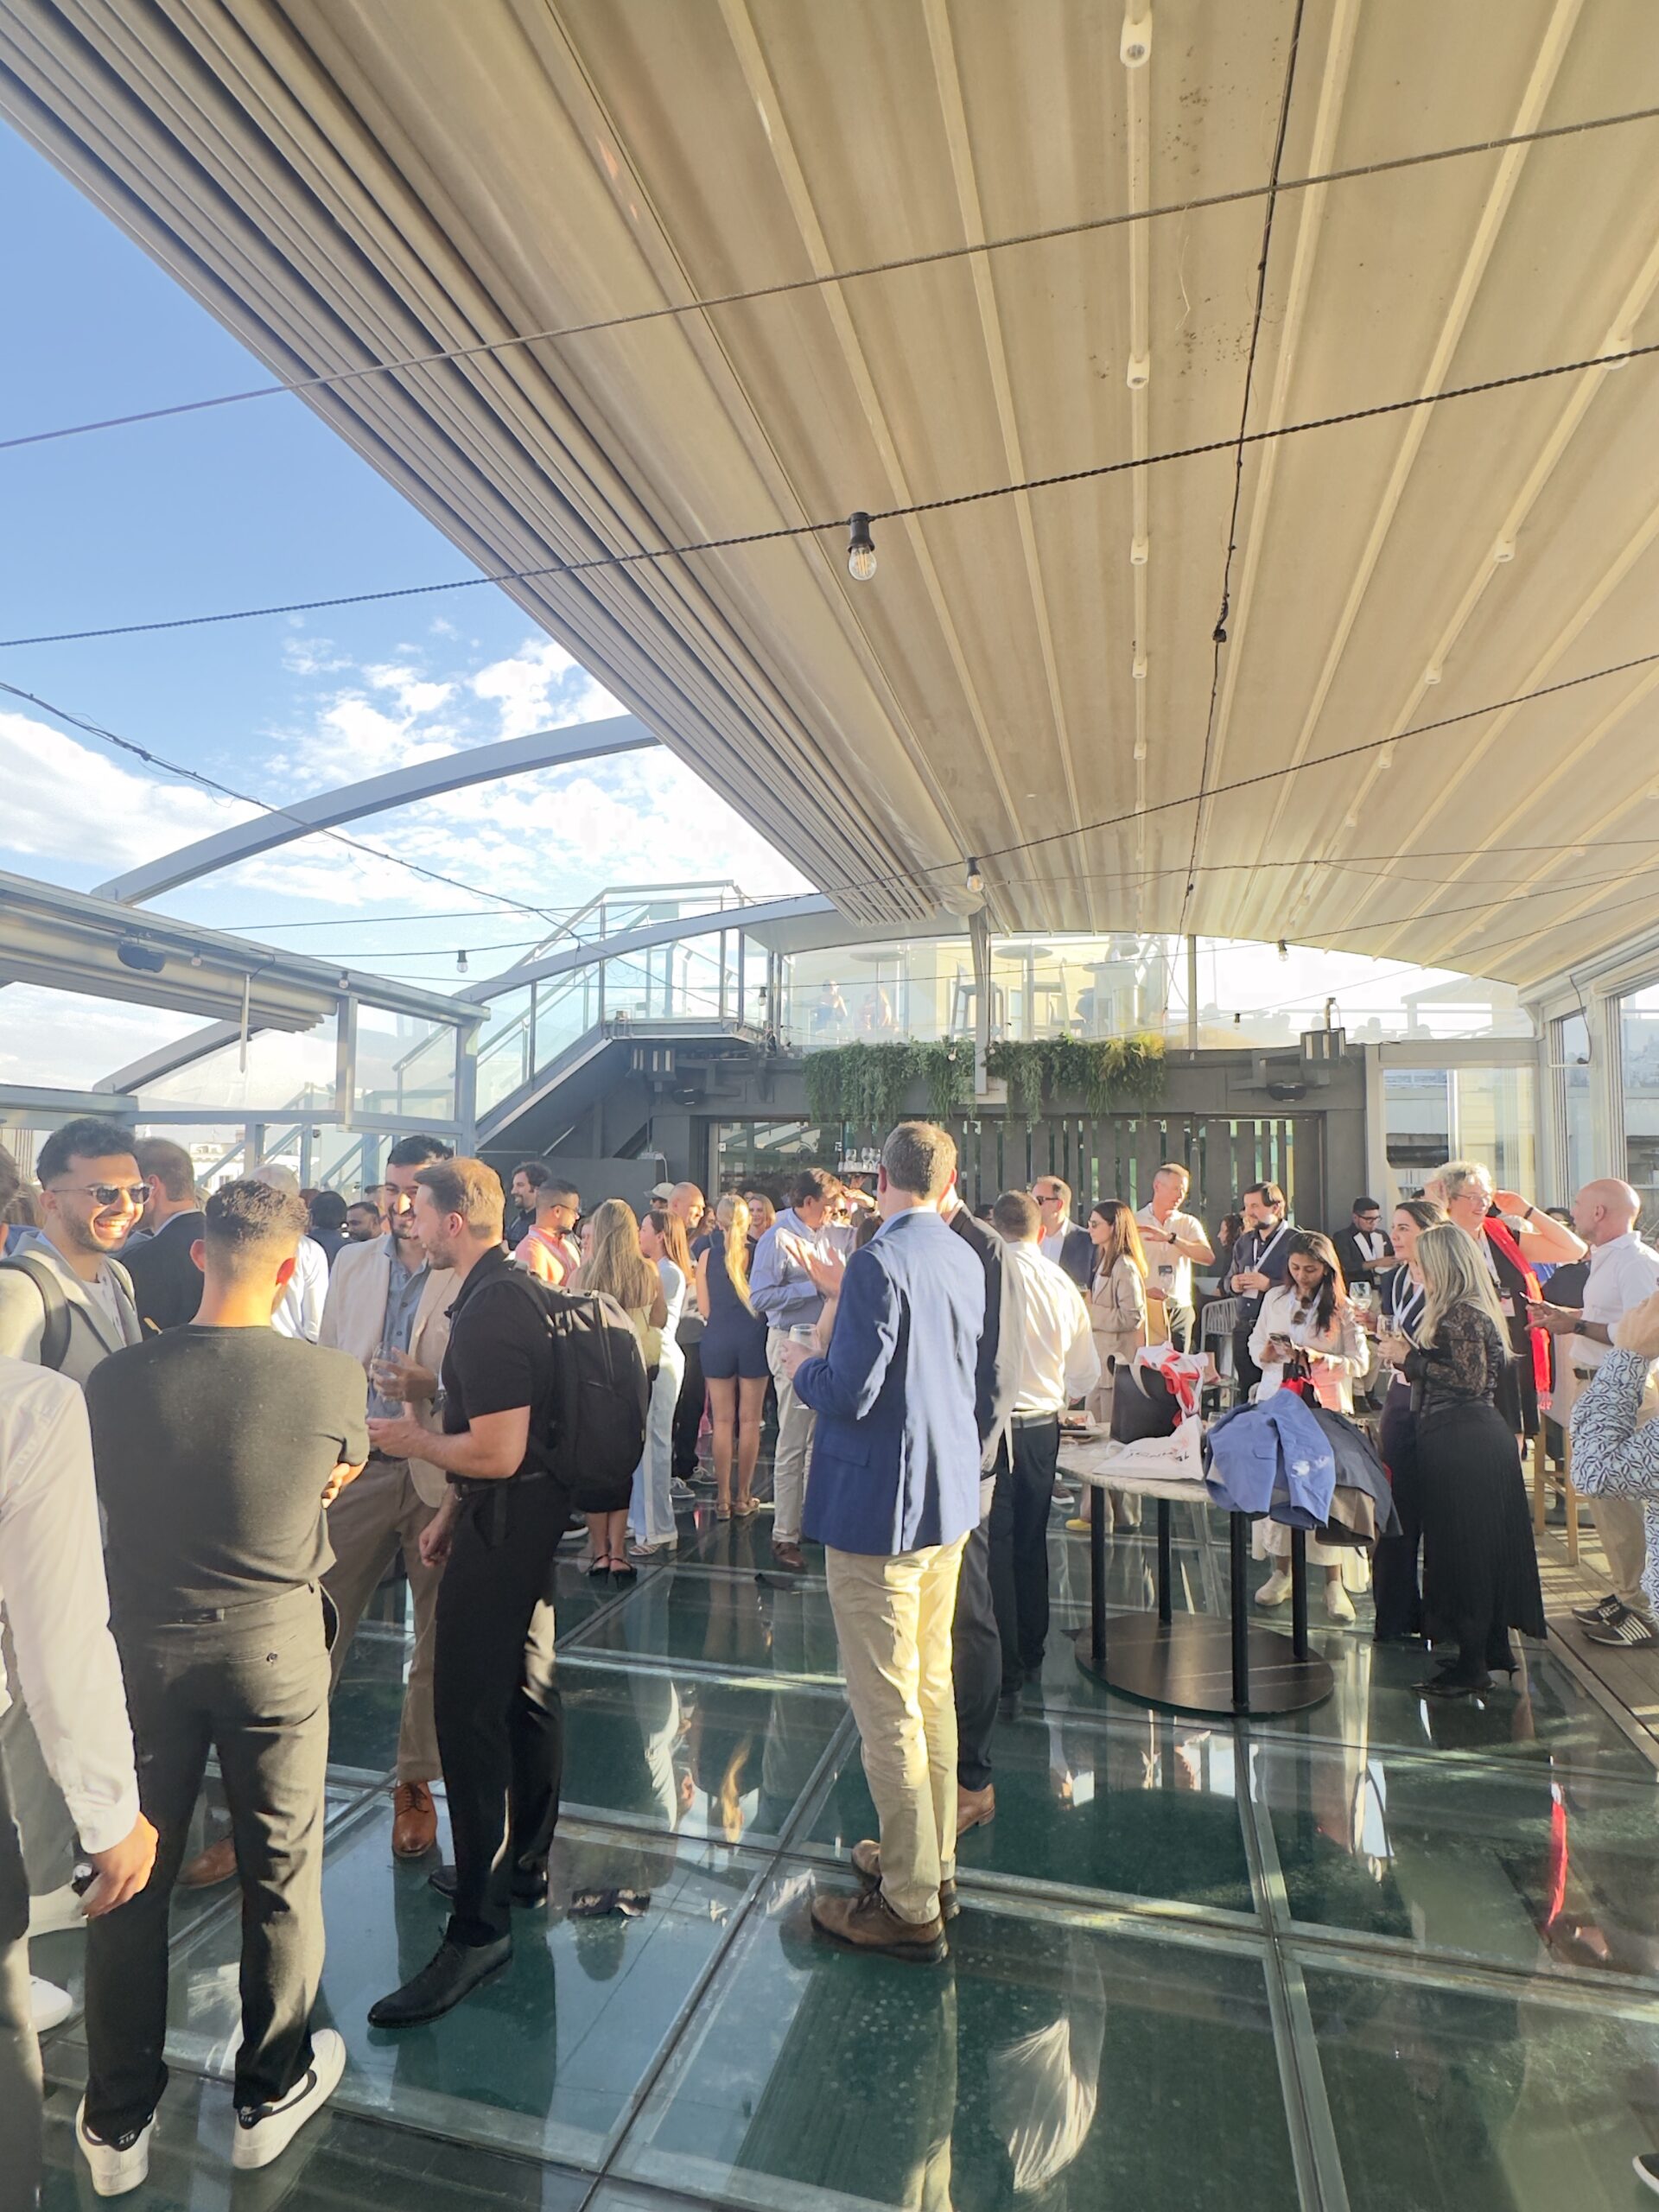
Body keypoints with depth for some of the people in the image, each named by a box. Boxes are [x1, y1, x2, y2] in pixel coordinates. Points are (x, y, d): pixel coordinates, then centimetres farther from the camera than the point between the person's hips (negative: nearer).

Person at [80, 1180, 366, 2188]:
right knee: (281, 1872, 18)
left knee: (133, 1878, 21)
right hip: (275, 1649, -2)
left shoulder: (118, 1377, -14)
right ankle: (272, 2092, 38)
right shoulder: (332, 1377, -20)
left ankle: (117, 2123, 39)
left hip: (145, 1644, 2)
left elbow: (106, 1494, 3)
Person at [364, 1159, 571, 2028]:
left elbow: (495, 1452, -26)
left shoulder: (490, 1311, -24)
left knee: (468, 1710, -2)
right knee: (524, 1688, 21)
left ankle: (478, 1924, 11)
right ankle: (524, 1865, 38)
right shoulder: (510, 1290, 8)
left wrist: (411, 1441, -10)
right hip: (529, 1511, 11)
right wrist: (452, 1510, 17)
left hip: (504, 1524, -11)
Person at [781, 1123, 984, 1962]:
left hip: (880, 1506, -9)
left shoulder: (880, 1262, -21)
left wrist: (800, 1366, -3)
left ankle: (910, 1908, 18)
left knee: (887, 1709, 5)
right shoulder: (965, 1261, 4)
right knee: (931, 1688, 21)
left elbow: (849, 1393, -24)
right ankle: (934, 1859, 37)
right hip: (949, 1497, 9)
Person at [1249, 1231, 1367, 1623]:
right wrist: (1265, 1353, -8)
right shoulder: (1274, 1299, 8)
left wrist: (1322, 1360, -19)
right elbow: (1255, 1344, 14)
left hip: (1325, 1407, -3)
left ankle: (1334, 1583, 7)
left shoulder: (1342, 1307, -1)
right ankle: (1281, 1572, 17)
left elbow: (1359, 1362, -4)